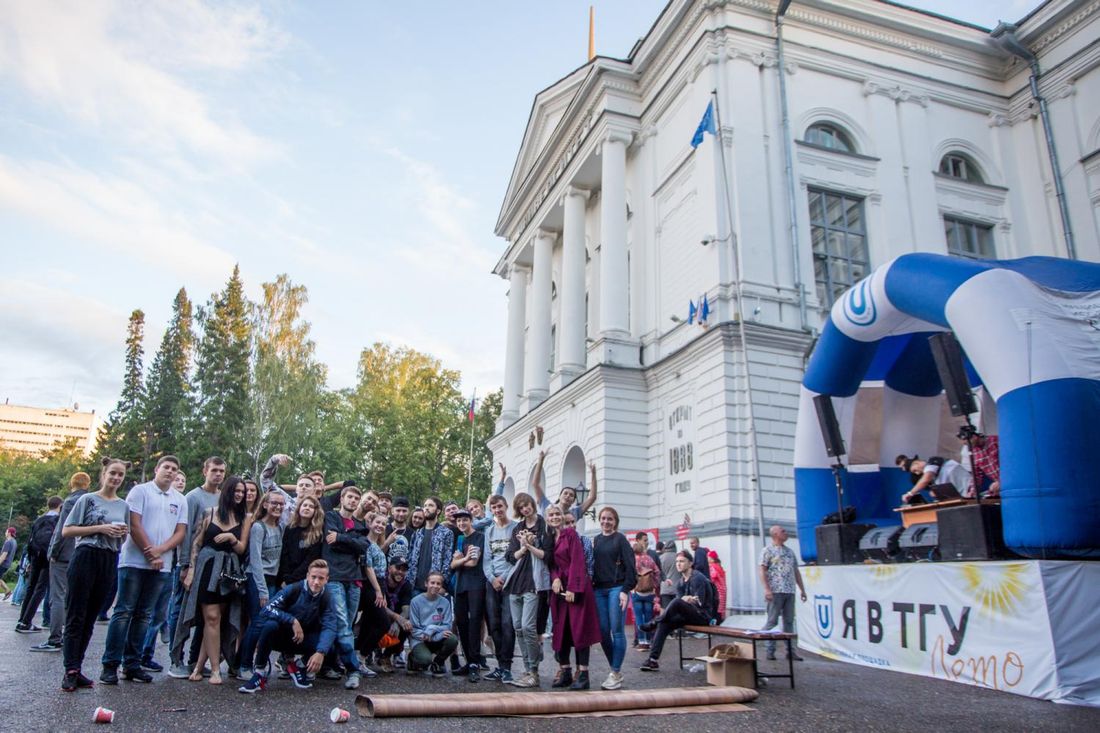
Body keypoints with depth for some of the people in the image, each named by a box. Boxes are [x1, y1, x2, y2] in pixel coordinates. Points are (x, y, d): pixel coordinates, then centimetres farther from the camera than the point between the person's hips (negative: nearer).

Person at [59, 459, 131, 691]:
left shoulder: (124, 506, 15)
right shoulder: (87, 499, 2)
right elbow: (66, 531, -3)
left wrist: (124, 532, 0)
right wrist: (100, 528, -13)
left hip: (110, 562, 5)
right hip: (85, 557, -5)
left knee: (90, 618, 7)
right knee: (76, 616, -6)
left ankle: (76, 669, 12)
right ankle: (70, 670, -4)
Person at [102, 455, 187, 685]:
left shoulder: (180, 500, 12)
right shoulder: (140, 491, 0)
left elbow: (180, 532, 7)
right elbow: (135, 525, -8)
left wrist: (160, 550, -10)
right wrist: (150, 555, -11)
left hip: (162, 565, 4)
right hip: (134, 561, -4)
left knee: (144, 615, 8)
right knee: (123, 612, -3)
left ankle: (132, 664, 13)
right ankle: (110, 664, 3)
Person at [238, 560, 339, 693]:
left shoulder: (328, 599, -12)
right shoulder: (293, 589, -17)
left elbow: (329, 627, -24)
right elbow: (267, 609, -26)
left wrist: (321, 652, -41)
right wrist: (293, 621, -36)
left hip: (303, 641, 2)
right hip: (281, 637, -2)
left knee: (328, 646, -27)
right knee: (270, 625, -34)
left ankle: (297, 664, 5)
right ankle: (259, 674, -17)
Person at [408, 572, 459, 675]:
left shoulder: (445, 602, 0)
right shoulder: (416, 601, -7)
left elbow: (447, 626, -3)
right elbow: (413, 629, -9)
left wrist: (432, 629, -22)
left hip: (437, 640, 3)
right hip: (420, 641, -3)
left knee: (453, 639, -28)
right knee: (426, 659, -33)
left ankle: (437, 663, 3)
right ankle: (413, 658, 6)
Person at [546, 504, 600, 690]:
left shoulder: (571, 533, -5)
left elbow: (577, 561, -11)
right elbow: (551, 564, 11)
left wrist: (573, 588, -17)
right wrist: (555, 578, -10)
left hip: (576, 587, -6)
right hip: (559, 587, 6)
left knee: (579, 629, -5)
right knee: (561, 630, 7)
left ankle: (583, 675, -1)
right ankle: (565, 671, 16)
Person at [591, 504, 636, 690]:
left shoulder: (620, 539, 0)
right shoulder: (596, 540, 14)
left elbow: (630, 566, -6)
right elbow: (592, 564, 15)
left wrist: (625, 590, -13)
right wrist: (591, 586, 7)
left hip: (616, 589, -5)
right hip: (598, 590, 5)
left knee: (617, 631, -4)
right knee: (602, 632, 4)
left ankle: (615, 673, 5)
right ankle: (615, 669, 17)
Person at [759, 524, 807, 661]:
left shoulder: (789, 551, 17)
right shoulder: (768, 550, -2)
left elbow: (796, 571, 20)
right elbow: (762, 571, -8)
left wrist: (802, 589, 15)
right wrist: (766, 589, -17)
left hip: (790, 592, 6)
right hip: (775, 592, -6)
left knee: (789, 621, 8)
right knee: (772, 621, -2)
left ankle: (790, 651, 13)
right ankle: (770, 651, 3)